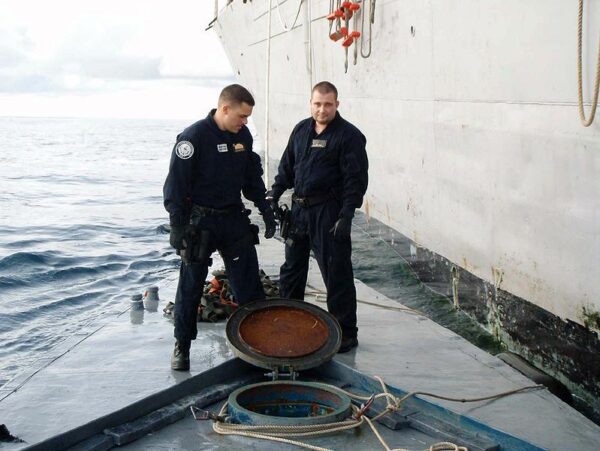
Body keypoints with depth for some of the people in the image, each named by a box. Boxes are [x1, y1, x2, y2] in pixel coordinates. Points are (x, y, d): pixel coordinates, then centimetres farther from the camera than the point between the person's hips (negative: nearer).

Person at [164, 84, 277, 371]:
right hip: (200, 221, -5)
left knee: (249, 283, 6)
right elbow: (176, 185, -15)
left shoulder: (243, 136, 4)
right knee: (191, 287, 6)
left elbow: (252, 177, 16)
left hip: (234, 218, 5)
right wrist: (178, 226, -17)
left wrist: (265, 208, 9)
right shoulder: (194, 137, -15)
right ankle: (182, 346, 19)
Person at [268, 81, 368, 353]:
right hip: (299, 209, 7)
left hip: (329, 212, -7)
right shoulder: (301, 130, 11)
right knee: (291, 269, 15)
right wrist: (274, 194, 9)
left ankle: (346, 333, 8)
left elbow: (356, 180, -13)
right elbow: (287, 166, 20)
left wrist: (346, 215, -19)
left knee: (336, 274, -2)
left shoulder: (348, 135, -8)